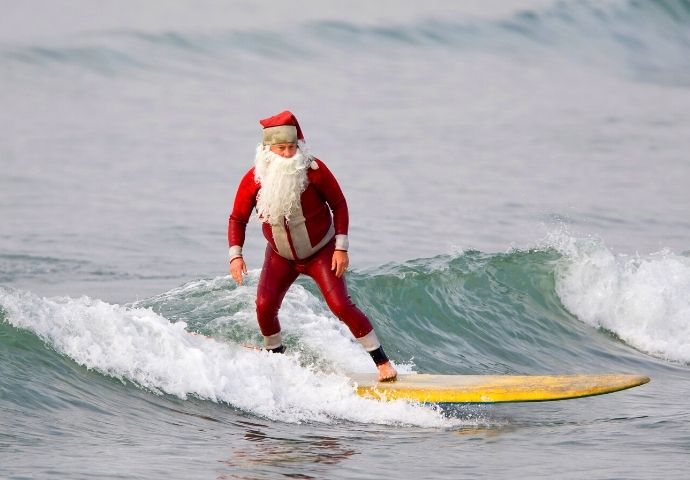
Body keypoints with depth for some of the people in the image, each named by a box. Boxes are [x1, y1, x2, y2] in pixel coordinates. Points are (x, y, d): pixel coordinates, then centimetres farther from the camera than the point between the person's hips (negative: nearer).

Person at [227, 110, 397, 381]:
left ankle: (382, 361, -4)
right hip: (280, 256, 2)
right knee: (265, 306, -15)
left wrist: (341, 248, -15)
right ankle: (274, 357, 13)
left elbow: (338, 204, -11)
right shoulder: (254, 179, -19)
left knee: (340, 305, -15)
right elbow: (238, 219, -7)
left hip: (321, 252, -2)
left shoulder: (314, 170, -24)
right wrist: (235, 255, -20)